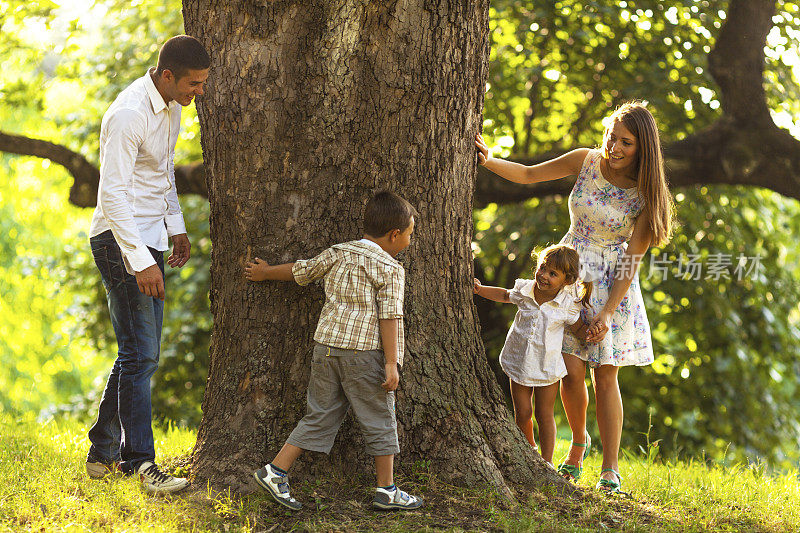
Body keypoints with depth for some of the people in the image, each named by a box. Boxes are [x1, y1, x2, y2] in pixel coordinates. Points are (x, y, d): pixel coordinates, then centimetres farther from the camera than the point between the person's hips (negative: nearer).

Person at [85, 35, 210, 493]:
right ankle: (141, 463, -6)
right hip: (121, 241, -9)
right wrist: (142, 262, -27)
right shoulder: (128, 115, -22)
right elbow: (113, 194, -23)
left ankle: (103, 453, 21)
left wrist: (177, 227, 23)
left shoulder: (171, 106, 8)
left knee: (143, 353, 12)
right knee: (140, 355, -10)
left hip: (149, 236, 9)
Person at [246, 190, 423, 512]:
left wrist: (265, 272, 40)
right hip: (365, 352, -6)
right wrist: (391, 363, -13)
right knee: (379, 422, 6)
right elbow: (389, 317, -12)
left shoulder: (337, 254, 11)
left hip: (327, 346, 6)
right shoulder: (390, 269, -6)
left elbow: (300, 271, 22)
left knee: (319, 417, 13)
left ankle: (276, 471, 8)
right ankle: (386, 491, 12)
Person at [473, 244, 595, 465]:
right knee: (522, 413, 8)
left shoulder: (568, 304, -15)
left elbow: (578, 329, -2)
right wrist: (480, 289, 6)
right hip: (519, 361, 2)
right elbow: (505, 295, 14)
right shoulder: (525, 291, -8)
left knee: (544, 415, 4)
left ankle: (547, 461, 15)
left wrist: (589, 332, -23)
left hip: (547, 366, -2)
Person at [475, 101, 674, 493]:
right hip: (570, 272, 2)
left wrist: (607, 313, -15)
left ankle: (610, 469, 4)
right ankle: (578, 442, 22)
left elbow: (632, 259, -11)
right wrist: (488, 161, -14)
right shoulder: (585, 161, -6)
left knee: (605, 374, -4)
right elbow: (528, 175, 3)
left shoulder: (646, 194, -12)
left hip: (612, 283, -2)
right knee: (571, 371, -6)